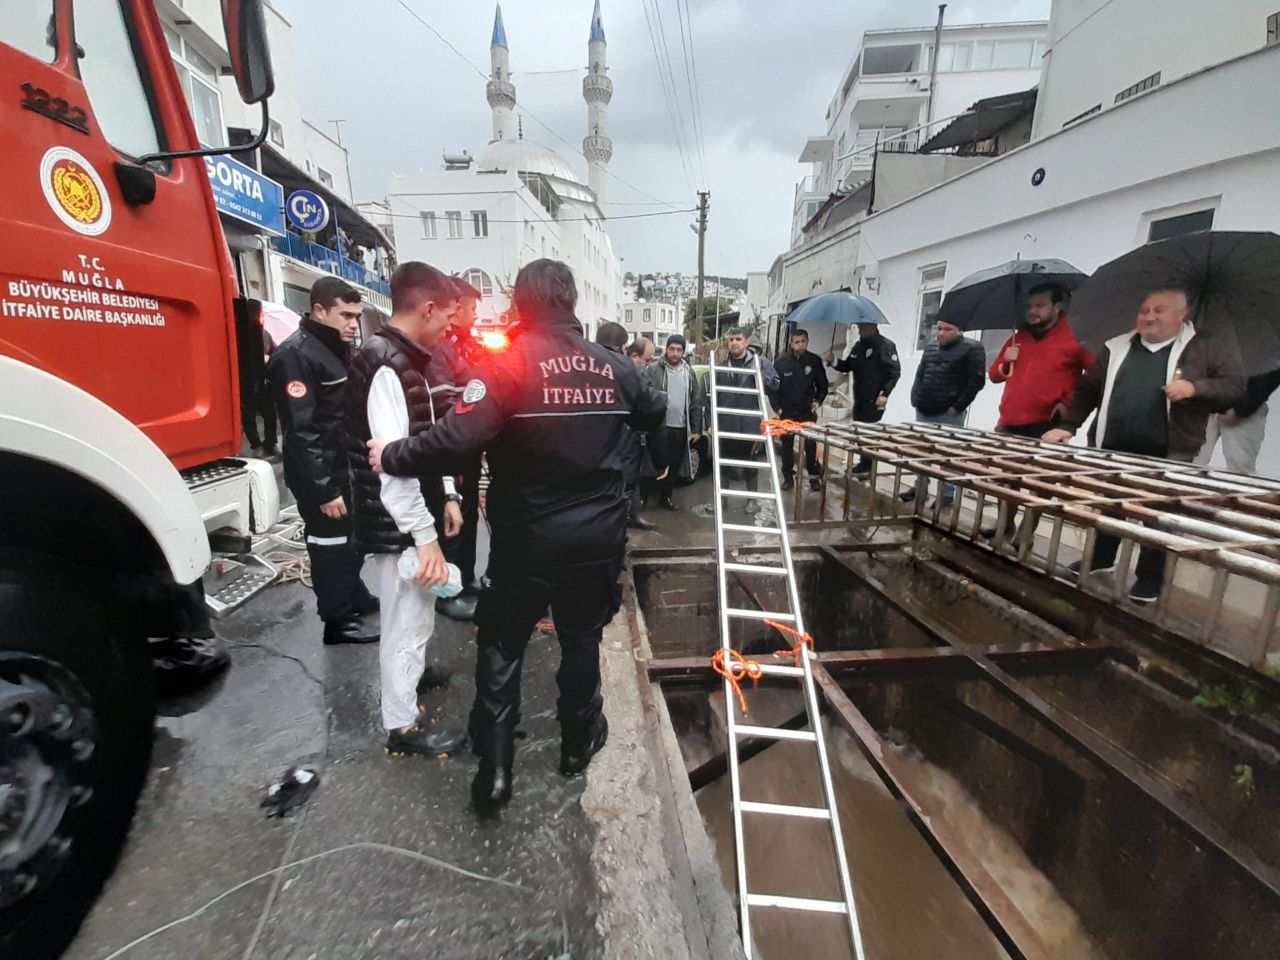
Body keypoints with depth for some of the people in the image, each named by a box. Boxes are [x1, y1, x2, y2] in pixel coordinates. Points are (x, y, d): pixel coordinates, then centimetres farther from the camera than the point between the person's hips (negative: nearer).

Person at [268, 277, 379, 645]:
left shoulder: (339, 349, 11)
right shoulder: (295, 355, -17)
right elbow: (300, 431, -22)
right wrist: (324, 489, -23)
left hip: (348, 468, 9)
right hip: (321, 477, -9)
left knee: (353, 540, 20)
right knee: (331, 545, 4)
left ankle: (356, 597, 38)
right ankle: (338, 620, 18)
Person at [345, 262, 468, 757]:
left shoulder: (403, 360, 13)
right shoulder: (386, 366, -20)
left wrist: (446, 495, 12)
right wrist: (425, 536, -24)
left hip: (411, 519, 10)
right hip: (398, 526, -10)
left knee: (416, 615, 27)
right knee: (407, 622, 4)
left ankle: (408, 674, 49)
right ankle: (402, 727, 22)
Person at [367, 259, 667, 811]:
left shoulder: (505, 366, -14)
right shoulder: (613, 367, 1)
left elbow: (456, 440, -25)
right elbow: (654, 414, 19)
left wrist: (392, 457, -9)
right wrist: (653, 399, 42)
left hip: (526, 537, -3)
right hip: (598, 535, 4)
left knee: (501, 646, 15)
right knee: (581, 639, 21)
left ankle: (494, 767, 22)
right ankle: (578, 743, 39)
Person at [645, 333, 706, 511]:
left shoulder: (689, 372, 9)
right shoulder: (653, 369, -4)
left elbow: (697, 402, 9)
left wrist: (696, 428, 5)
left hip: (681, 427, 4)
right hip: (658, 425, -4)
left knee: (675, 464, 11)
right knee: (658, 463, -1)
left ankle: (666, 496, 26)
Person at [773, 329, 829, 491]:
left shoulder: (815, 361, -2)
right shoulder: (781, 362, -4)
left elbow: (822, 385, 9)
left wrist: (818, 401, -4)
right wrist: (777, 407, -5)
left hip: (808, 411, 0)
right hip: (786, 412, 0)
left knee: (811, 445, -1)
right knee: (787, 445, 7)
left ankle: (814, 476, 13)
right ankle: (788, 476, 18)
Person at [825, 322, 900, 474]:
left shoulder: (885, 345, -10)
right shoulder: (858, 346, 14)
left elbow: (894, 372, -14)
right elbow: (847, 367, 20)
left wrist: (884, 394, -22)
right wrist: (834, 361, 0)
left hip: (874, 401, -8)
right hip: (859, 399, 8)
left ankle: (867, 465, 2)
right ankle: (864, 462, 21)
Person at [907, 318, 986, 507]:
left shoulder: (972, 348, -3)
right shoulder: (930, 348, 16)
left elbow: (977, 380, -9)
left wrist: (957, 406, -13)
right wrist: (916, 400, 8)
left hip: (949, 414, -6)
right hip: (924, 411, 6)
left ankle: (947, 494, 6)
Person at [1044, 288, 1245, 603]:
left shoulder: (1209, 348, 3)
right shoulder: (1115, 348, 9)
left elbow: (1235, 387, 0)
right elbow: (1088, 389, 10)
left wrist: (1195, 387, -19)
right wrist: (1067, 425, 1)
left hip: (1168, 455, -3)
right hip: (1114, 449, 3)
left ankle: (1150, 578, 18)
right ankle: (1101, 558, 33)